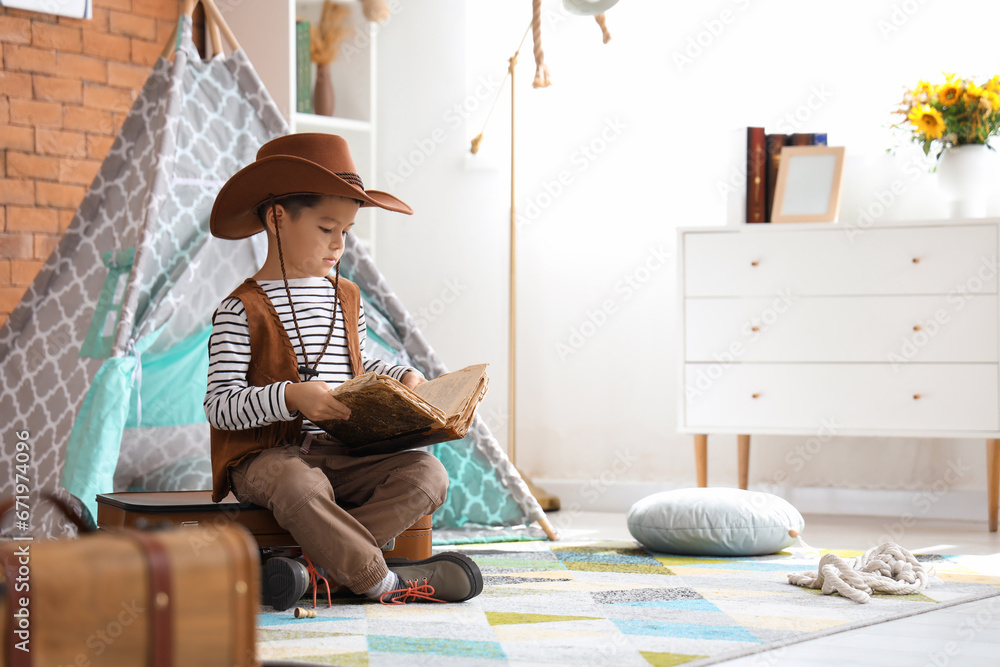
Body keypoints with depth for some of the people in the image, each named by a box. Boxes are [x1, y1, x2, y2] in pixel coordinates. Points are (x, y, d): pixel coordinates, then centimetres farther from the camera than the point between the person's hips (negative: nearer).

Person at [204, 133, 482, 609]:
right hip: (266, 456, -6)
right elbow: (219, 405, -14)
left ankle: (312, 565, -25)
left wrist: (402, 377, 11)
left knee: (426, 474, -18)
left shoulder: (346, 298, 15)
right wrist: (290, 397, -28)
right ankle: (383, 581, -24)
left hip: (341, 453, 6)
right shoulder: (242, 310, -7)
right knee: (300, 486, -41)